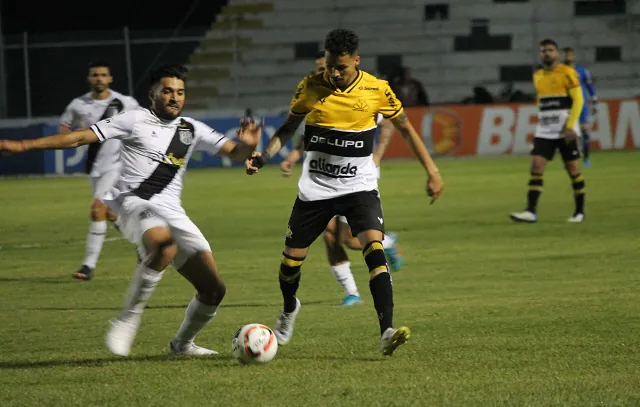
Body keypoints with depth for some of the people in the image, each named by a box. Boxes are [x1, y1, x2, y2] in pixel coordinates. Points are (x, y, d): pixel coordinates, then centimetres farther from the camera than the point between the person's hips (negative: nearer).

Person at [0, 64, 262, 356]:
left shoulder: (192, 130, 17)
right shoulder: (135, 120, 4)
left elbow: (234, 153, 18)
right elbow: (80, 137, 2)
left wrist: (247, 145, -8)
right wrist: (24, 145, -3)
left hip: (171, 211, 6)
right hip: (134, 202, -6)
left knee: (214, 290, 0)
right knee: (163, 241, -42)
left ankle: (182, 343, 26)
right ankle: (128, 320, -26)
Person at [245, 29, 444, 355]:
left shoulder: (377, 90, -7)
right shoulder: (310, 88, -4)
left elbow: (404, 127, 6)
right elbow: (289, 127, 10)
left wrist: (432, 171, 3)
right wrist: (264, 156, -5)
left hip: (359, 187, -2)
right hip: (315, 189, 2)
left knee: (374, 246, -24)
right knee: (291, 258, 8)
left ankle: (387, 332, -31)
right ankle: (289, 309, 43)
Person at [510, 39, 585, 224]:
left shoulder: (567, 73, -6)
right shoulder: (537, 76, 13)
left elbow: (578, 100, -10)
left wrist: (570, 125, -18)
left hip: (565, 131, -5)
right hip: (544, 131, 5)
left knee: (573, 168, 1)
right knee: (536, 166, -8)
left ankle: (579, 211, 14)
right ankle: (531, 211, -13)